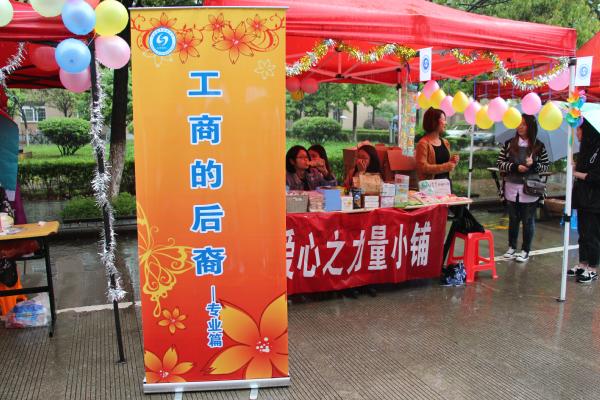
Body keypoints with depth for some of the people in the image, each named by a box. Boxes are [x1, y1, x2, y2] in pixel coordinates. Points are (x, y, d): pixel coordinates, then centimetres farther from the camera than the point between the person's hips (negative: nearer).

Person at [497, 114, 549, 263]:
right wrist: (515, 167, -15)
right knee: (513, 219, 13)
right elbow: (500, 164, 0)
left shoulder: (539, 146, -1)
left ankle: (525, 251, 18)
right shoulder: (509, 144, 2)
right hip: (512, 188, 2)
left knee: (528, 220, 6)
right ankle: (511, 247, 27)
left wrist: (534, 164, -17)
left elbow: (546, 167, 3)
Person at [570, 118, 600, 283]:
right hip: (583, 198, 9)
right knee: (583, 232, 15)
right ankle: (583, 264, 25)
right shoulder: (586, 147, 11)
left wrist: (578, 173, -14)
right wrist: (575, 168, 4)